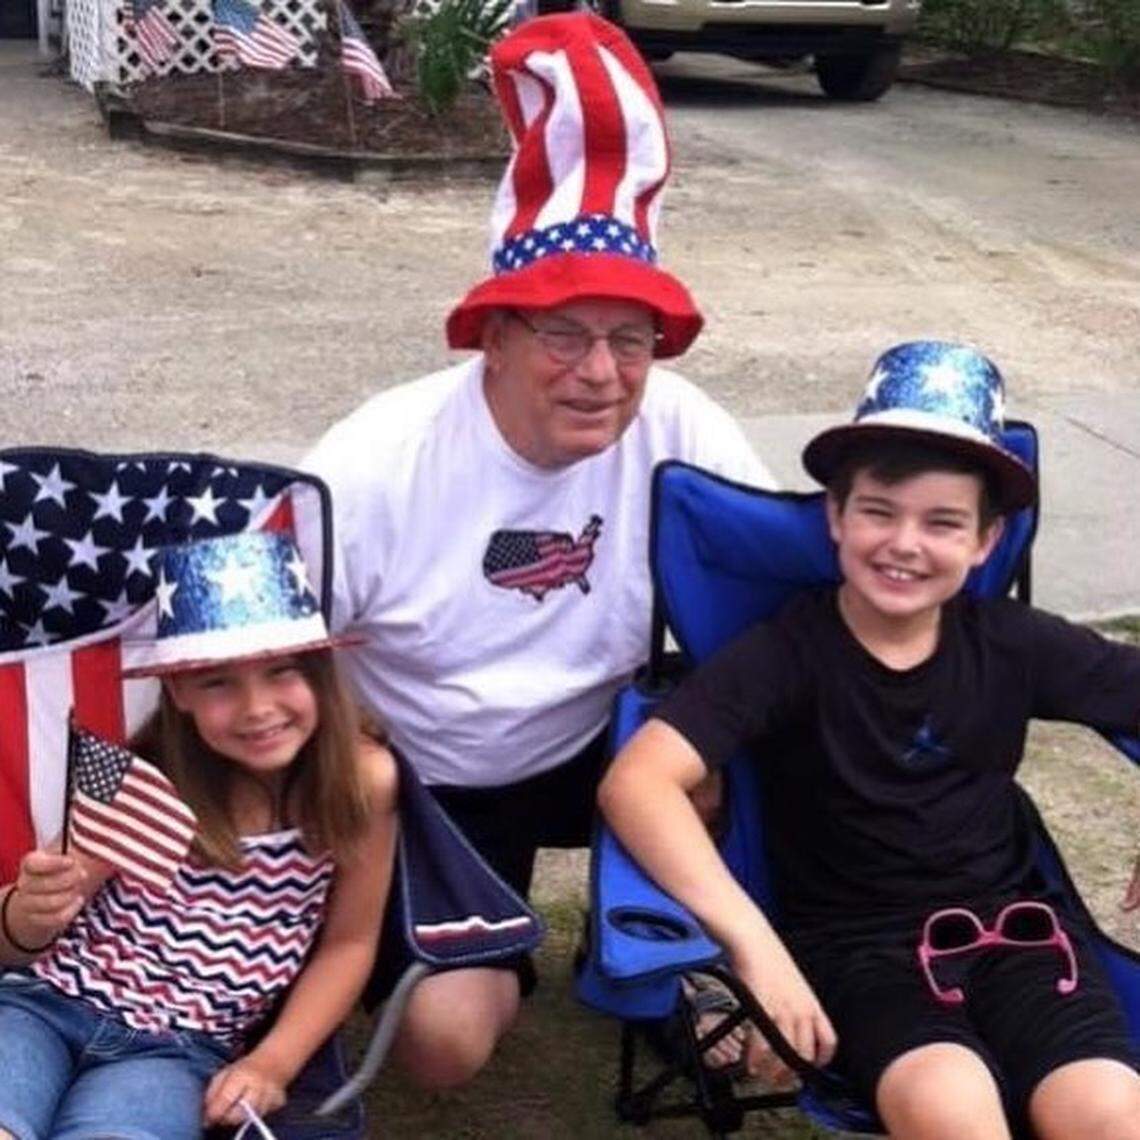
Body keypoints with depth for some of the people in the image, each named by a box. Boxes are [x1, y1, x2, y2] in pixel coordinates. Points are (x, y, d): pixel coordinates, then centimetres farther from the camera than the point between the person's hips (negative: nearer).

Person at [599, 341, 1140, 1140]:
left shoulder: (1014, 645, 0)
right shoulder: (789, 651, -12)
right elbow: (636, 781, -25)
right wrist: (754, 943, -34)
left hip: (1010, 922, 4)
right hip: (857, 940, -3)